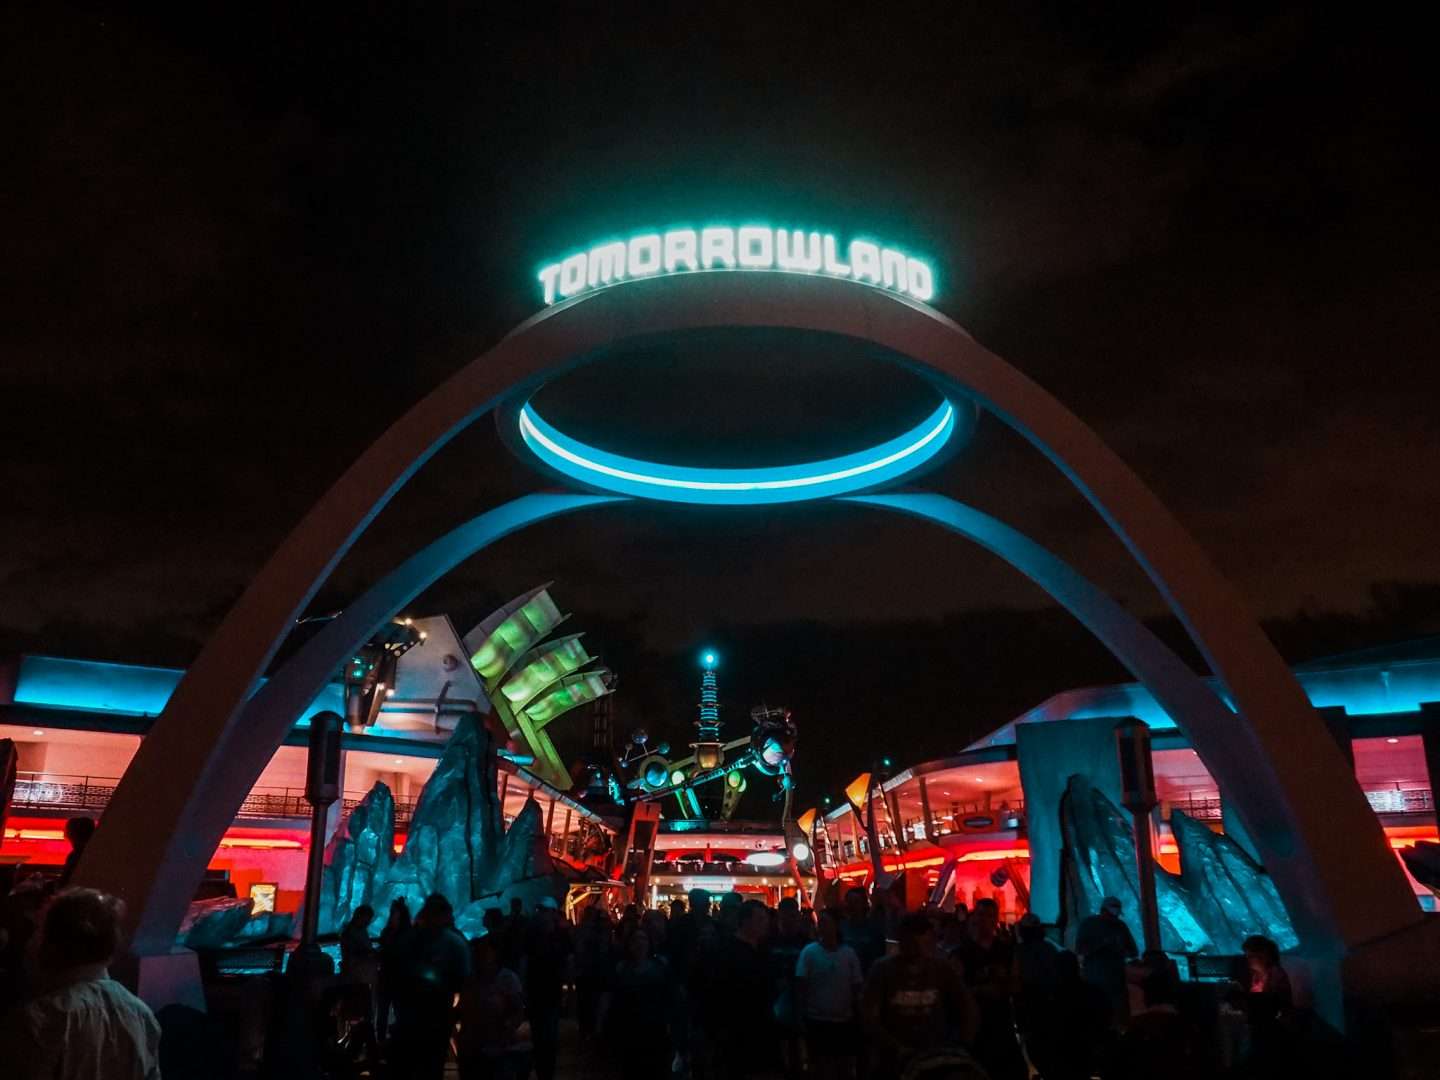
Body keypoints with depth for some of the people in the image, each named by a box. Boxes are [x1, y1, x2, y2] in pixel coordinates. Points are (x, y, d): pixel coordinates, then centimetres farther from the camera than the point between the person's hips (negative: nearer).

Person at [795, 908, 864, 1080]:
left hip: (844, 1021, 2)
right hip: (817, 1021, -2)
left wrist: (858, 1017, 1)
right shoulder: (809, 951, -8)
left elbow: (857, 987, 2)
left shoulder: (849, 953, -3)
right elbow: (800, 985, -8)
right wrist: (802, 1014, -14)